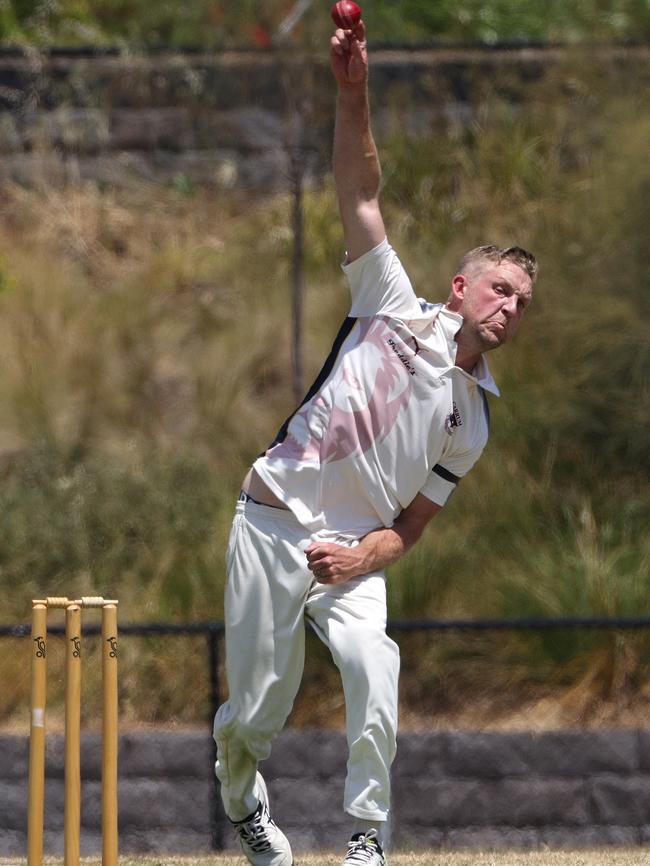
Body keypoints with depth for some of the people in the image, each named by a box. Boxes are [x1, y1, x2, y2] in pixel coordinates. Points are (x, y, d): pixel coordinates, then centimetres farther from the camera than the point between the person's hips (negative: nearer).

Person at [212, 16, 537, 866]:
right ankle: (242, 797, 33)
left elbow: (412, 523, 11)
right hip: (272, 523, -2)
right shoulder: (399, 310, 4)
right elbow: (360, 196, -3)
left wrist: (364, 556, -11)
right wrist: (353, 94, -15)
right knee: (257, 711, -2)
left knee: (371, 666, -27)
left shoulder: (470, 422, 11)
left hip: (351, 554, 2)